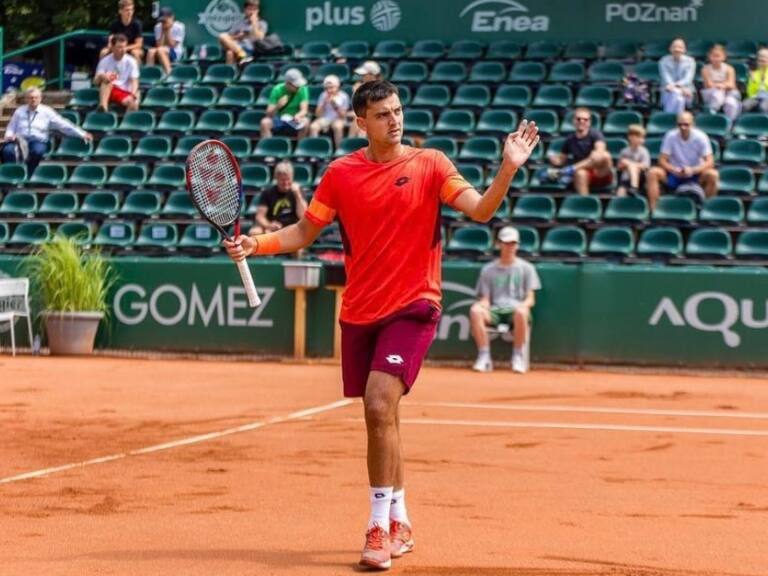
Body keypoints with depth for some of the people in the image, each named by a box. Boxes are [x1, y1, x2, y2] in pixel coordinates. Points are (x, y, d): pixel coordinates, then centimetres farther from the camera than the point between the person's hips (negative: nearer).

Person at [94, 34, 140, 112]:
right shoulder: (105, 61, 1)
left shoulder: (131, 61, 2)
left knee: (133, 103, -34)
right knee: (106, 79, -33)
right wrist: (101, 77, -32)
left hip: (125, 93, 0)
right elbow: (95, 81, -7)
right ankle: (103, 105, -49)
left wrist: (133, 93, -27)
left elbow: (134, 81, -5)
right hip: (109, 91, 0)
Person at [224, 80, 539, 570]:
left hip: (412, 307, -4)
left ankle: (380, 527, -13)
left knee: (380, 405, -20)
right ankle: (399, 523, 28)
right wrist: (254, 244, -6)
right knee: (380, 418, 12)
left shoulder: (429, 164, -4)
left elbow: (480, 210, -14)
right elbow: (304, 232, 9)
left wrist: (509, 170, -31)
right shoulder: (341, 173, 3)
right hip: (359, 310, 4)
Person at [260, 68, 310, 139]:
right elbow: (269, 114, -14)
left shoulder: (302, 89, -10)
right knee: (265, 122, -30)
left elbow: (304, 110, -19)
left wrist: (298, 116, -42)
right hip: (279, 120, 0)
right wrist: (277, 106, -36)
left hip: (295, 122, 0)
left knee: (305, 121, -32)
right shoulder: (277, 90, -11)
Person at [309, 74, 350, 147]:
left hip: (338, 119, -2)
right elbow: (318, 114, 0)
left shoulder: (343, 97, -3)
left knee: (338, 126, -38)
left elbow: (343, 116, -5)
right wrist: (324, 103, -14)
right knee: (313, 127, -28)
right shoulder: (323, 96, 4)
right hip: (325, 119, 2)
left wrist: (335, 105, -19)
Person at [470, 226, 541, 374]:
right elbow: (485, 298, 11)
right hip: (494, 311, 2)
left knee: (521, 311, -40)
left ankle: (518, 357, -26)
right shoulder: (488, 269, 18)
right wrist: (484, 306, -14)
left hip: (515, 310, -2)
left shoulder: (526, 268, 14)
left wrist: (523, 306, -17)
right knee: (475, 310, -33)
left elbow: (530, 298, 7)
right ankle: (484, 357, -29)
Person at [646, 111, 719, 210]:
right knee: (653, 173, -26)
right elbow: (662, 160, -8)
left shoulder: (700, 137, -12)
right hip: (674, 174, 1)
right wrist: (674, 170, -29)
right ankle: (652, 209, -23)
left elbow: (709, 162, -15)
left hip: (695, 175, -1)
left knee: (713, 175, -31)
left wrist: (693, 170, -33)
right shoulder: (670, 136, -10)